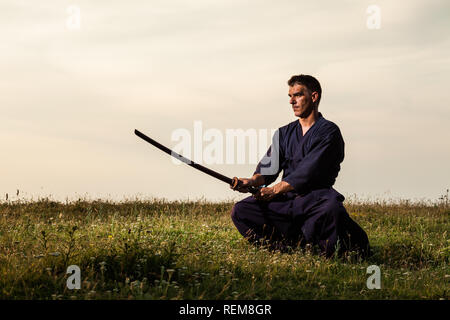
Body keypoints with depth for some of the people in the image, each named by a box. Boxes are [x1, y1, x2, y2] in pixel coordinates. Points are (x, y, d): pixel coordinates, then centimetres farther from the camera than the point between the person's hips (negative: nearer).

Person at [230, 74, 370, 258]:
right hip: (285, 201, 6)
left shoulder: (329, 131, -1)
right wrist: (253, 181, -14)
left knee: (332, 208, -40)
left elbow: (308, 171, -11)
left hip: (315, 197, -6)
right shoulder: (284, 133, 20)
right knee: (240, 211, -14)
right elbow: (269, 167, 8)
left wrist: (275, 190, -16)